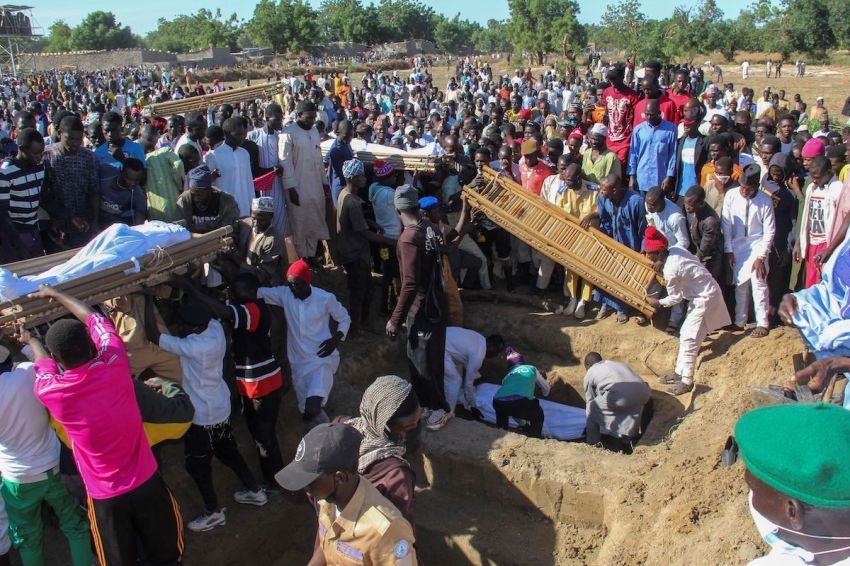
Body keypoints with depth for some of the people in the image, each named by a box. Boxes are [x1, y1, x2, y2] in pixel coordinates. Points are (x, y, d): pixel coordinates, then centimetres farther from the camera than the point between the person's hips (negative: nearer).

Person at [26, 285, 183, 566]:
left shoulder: (50, 392, -19)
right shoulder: (115, 365, -18)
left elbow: (43, 362, 9)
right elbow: (94, 318, 2)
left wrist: (32, 340, 29)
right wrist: (56, 294, 17)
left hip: (105, 497, -1)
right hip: (146, 483, 1)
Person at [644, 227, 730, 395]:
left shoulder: (670, 270, -26)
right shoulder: (674, 249, -3)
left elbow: (675, 298, -15)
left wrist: (658, 303, 2)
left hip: (705, 298, -10)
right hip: (704, 292, 10)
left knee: (689, 340, -6)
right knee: (685, 334, 15)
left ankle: (686, 381, 1)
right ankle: (679, 372, 25)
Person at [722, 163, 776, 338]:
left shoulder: (765, 201, -13)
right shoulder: (731, 196, -8)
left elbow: (769, 231, -8)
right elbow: (726, 225, -2)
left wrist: (761, 257, -11)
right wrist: (728, 251, -2)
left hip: (757, 246, -2)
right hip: (737, 247, 3)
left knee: (758, 285, -5)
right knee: (740, 285, 10)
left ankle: (762, 323, 6)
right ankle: (739, 321, 21)